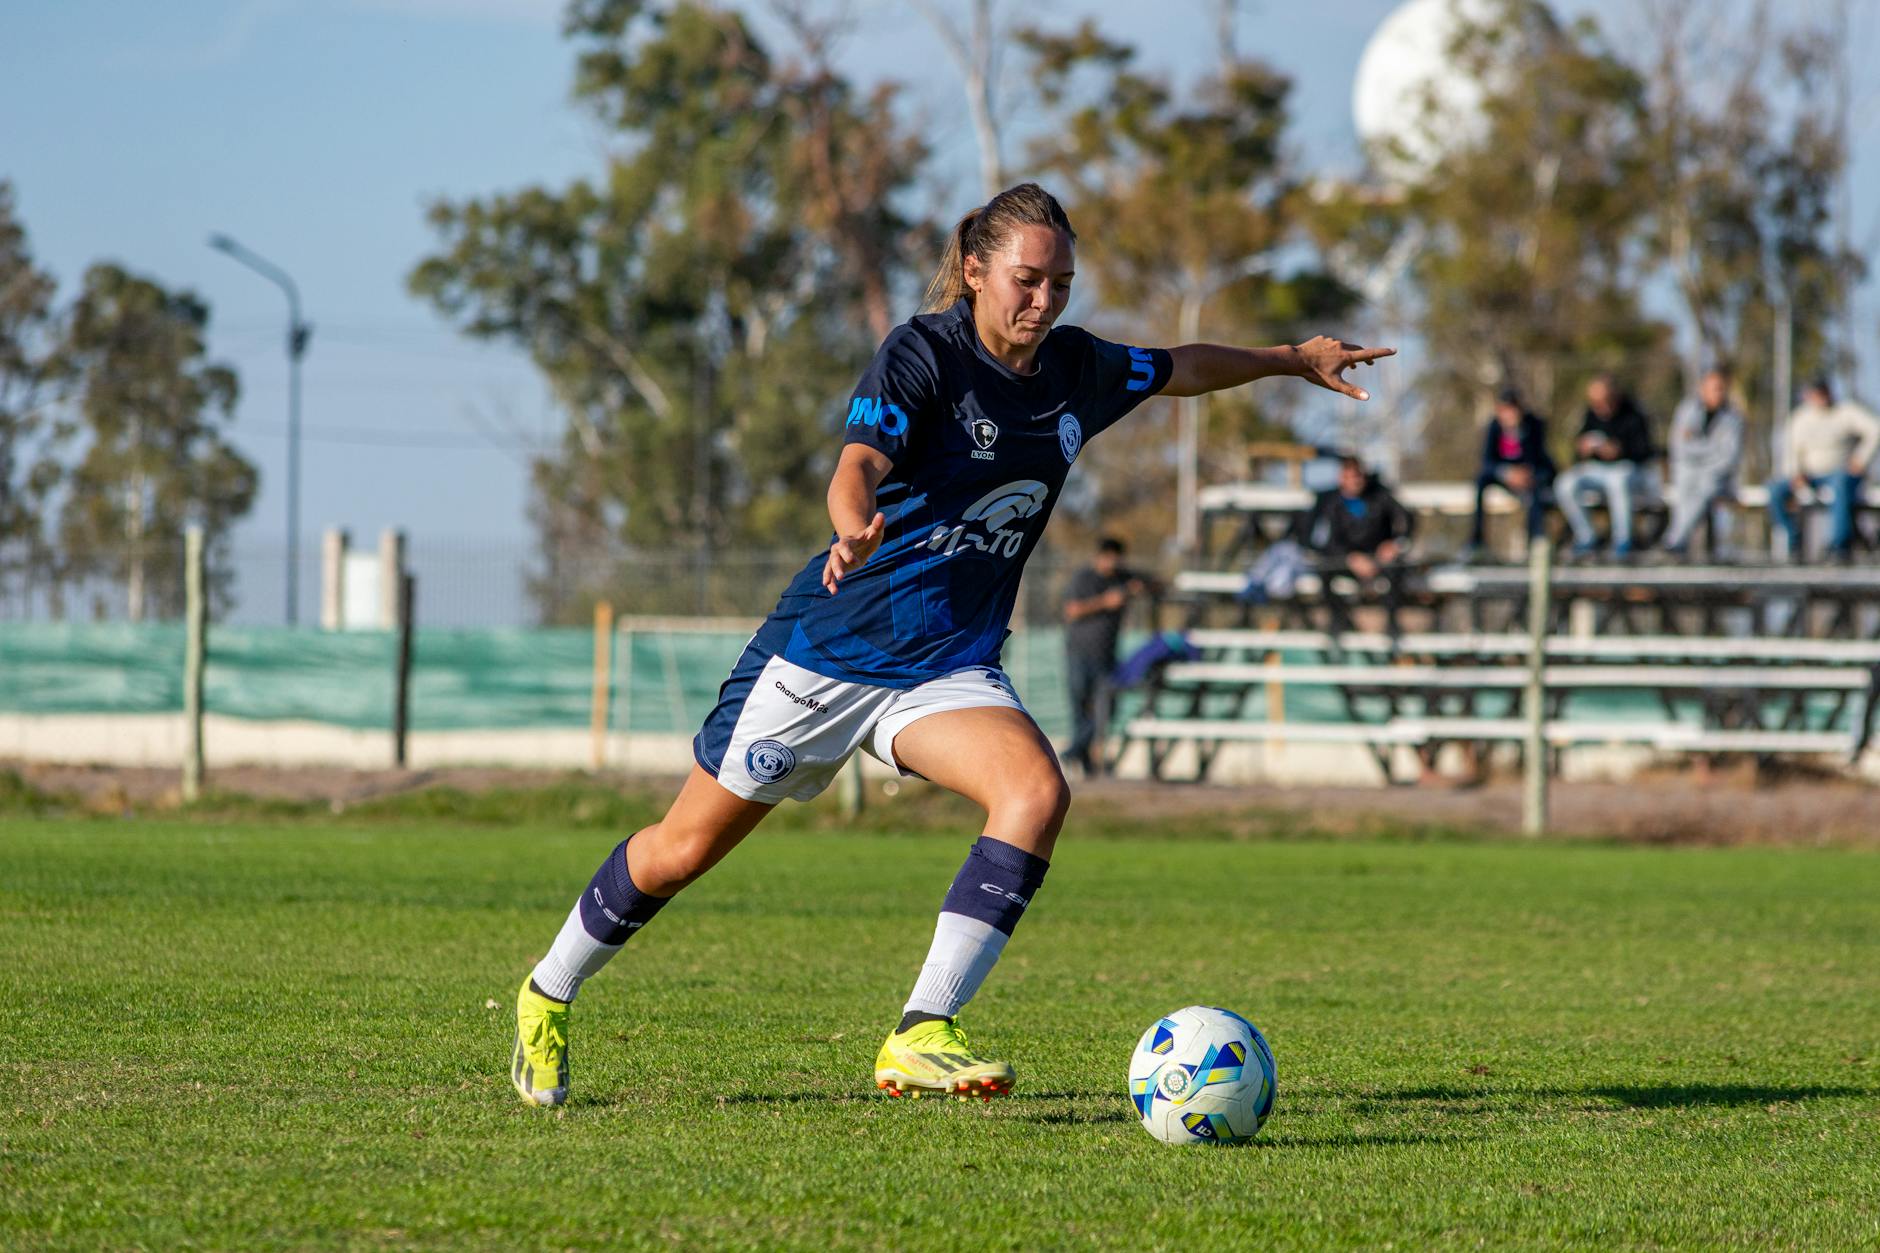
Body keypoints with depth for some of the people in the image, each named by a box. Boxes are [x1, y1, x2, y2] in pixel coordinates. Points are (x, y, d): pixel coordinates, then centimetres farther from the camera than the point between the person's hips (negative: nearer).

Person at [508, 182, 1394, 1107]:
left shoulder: (1076, 371, 4)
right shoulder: (921, 355, -15)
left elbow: (1181, 370, 25)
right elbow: (858, 466, -32)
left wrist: (1294, 359, 32)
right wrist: (857, 532, -54)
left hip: (948, 670, 5)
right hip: (826, 649, -5)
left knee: (1038, 792, -25)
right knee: (685, 849, 4)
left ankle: (920, 1038, -27)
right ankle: (547, 998, 30)